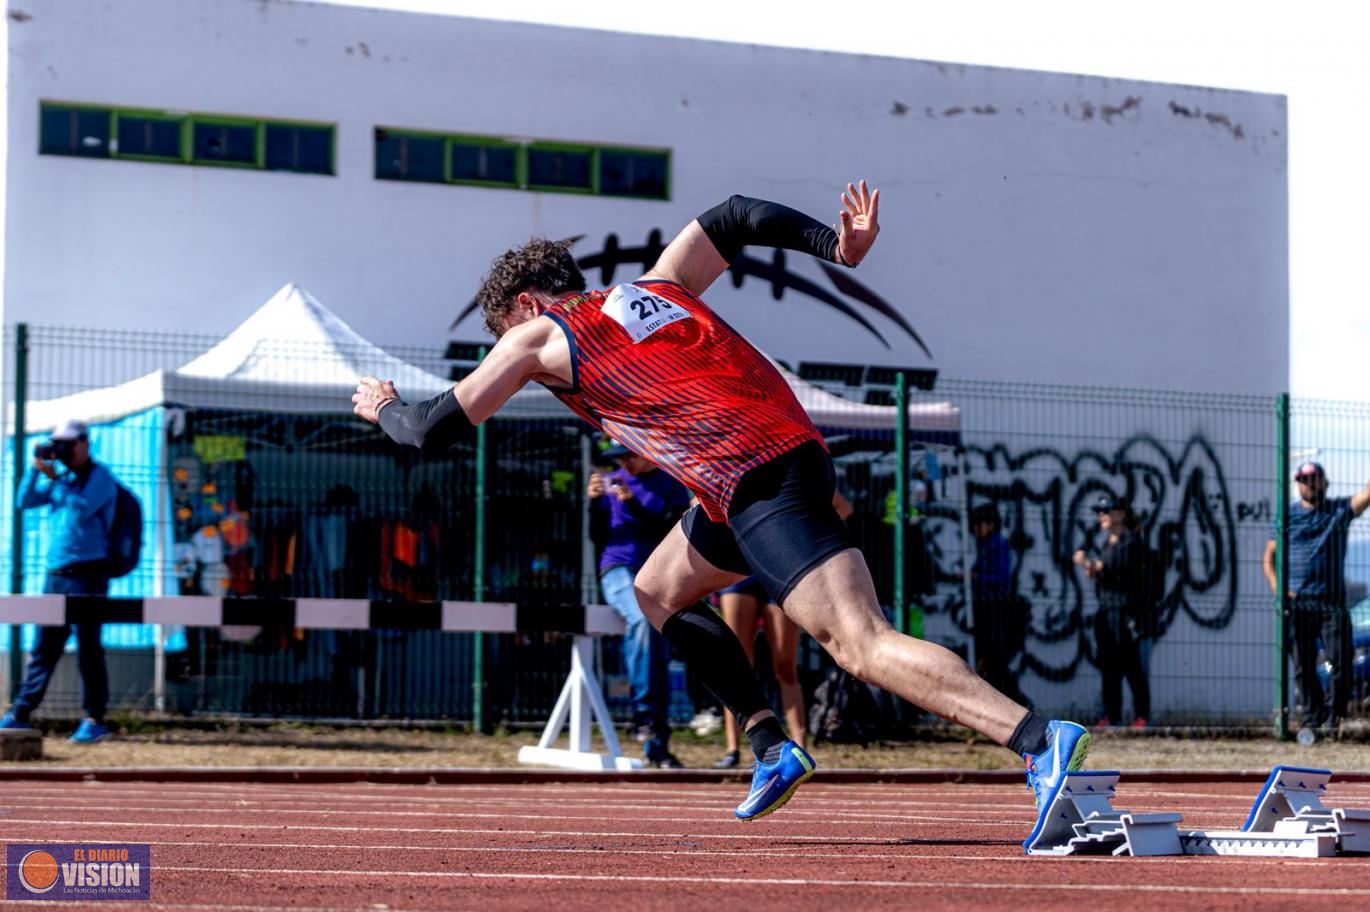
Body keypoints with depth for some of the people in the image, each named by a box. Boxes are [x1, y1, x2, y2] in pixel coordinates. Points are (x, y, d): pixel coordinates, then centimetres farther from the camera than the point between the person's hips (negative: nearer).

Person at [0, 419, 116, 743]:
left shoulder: (100, 477, -4)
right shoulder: (61, 476, 17)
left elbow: (81, 508, -20)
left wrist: (54, 478, -17)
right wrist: (36, 468, 0)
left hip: (87, 573, -7)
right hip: (56, 573, 7)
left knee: (88, 647, -5)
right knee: (44, 647, 8)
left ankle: (94, 720, -1)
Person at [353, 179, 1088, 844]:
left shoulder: (538, 336, 10)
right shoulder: (656, 286, 27)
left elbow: (433, 432, 14)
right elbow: (735, 218, 28)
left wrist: (384, 407, 35)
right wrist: (840, 246, 19)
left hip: (755, 483, -8)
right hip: (796, 451, 8)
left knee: (861, 644, -17)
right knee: (658, 591, 26)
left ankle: (1042, 741, -32)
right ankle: (772, 749, 18)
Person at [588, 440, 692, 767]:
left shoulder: (672, 485, 6)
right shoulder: (611, 483, 12)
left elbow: (671, 534, -7)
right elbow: (598, 536, 9)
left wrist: (632, 503, -16)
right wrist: (595, 502, -8)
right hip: (619, 570, -1)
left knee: (661, 657, -5)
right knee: (642, 620, -33)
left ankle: (656, 747, 1)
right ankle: (644, 712, -33)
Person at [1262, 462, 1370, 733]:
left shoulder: (1340, 509, 9)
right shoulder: (1287, 516, 10)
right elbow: (1269, 558, 12)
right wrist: (1277, 589, -2)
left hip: (1333, 601, 0)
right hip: (1298, 603, 0)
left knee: (1341, 661, -7)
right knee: (1303, 666, 2)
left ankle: (1333, 716, 4)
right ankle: (1312, 716, 12)